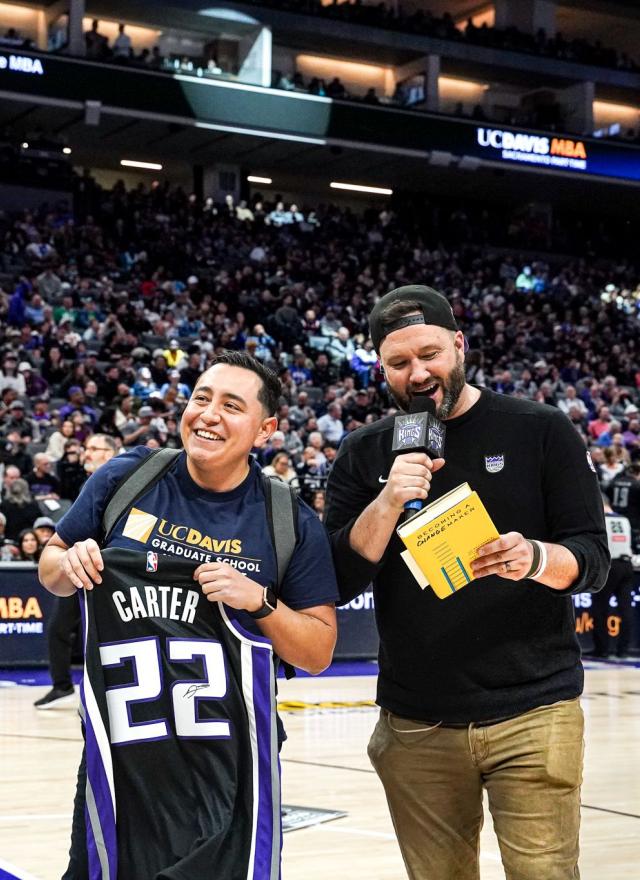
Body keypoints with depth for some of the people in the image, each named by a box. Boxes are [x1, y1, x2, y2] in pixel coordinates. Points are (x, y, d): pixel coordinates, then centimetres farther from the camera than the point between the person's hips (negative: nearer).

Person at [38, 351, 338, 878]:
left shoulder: (292, 525, -6)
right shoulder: (123, 479, -3)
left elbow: (319, 653, -3)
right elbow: (51, 566, 10)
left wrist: (259, 601, -20)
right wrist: (70, 565, -12)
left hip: (230, 755, -1)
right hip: (119, 741, 2)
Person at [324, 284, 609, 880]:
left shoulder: (540, 432, 0)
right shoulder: (364, 455, 6)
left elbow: (593, 557, -2)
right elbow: (338, 581, 0)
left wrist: (537, 560, -24)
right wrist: (387, 503, -17)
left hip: (532, 712, -2)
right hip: (415, 724, 2)